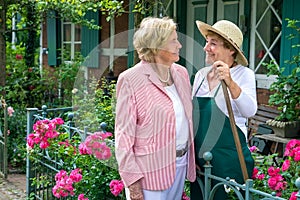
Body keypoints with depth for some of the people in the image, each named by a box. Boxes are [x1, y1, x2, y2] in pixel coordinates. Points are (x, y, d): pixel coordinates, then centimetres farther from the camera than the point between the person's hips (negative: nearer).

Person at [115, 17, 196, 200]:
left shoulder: (181, 73, 7)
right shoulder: (131, 80, -12)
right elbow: (124, 135, -12)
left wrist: (192, 157, 12)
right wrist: (132, 181, -14)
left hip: (181, 163, 6)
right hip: (150, 170, -6)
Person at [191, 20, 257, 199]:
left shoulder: (244, 74, -7)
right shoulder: (201, 75, 7)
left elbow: (250, 111, -23)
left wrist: (230, 83, -35)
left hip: (228, 157, -5)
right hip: (199, 155, 5)